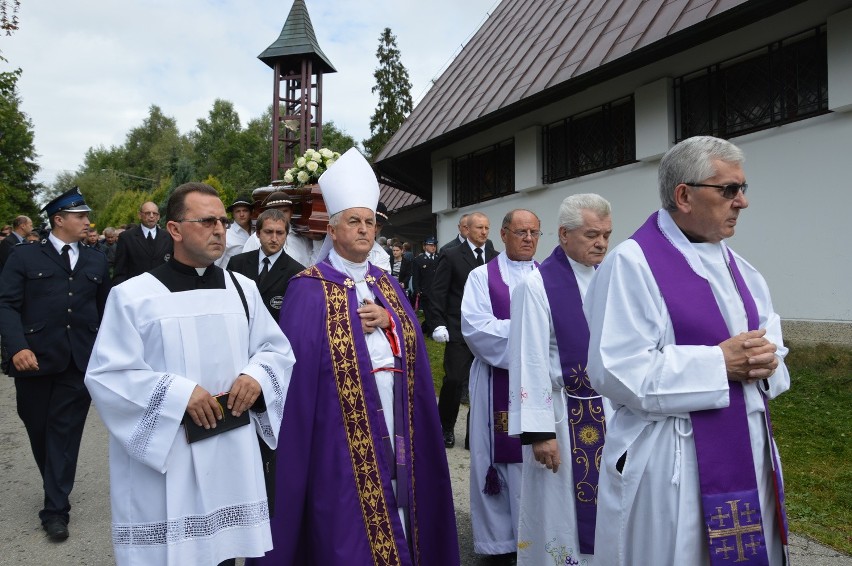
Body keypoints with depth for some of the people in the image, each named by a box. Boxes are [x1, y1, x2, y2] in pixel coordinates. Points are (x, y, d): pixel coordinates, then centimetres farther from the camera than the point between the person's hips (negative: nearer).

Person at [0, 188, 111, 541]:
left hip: (80, 361, 1)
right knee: (39, 429, 12)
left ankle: (56, 508, 9)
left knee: (66, 431, 2)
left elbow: (105, 309, 15)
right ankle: (57, 489, 35)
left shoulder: (97, 262, 12)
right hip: (35, 359, -1)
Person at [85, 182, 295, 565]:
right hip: (162, 463, -4)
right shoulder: (133, 295, -7)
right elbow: (106, 375, -10)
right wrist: (177, 392, -20)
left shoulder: (243, 289, 7)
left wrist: (257, 376, -10)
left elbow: (277, 349, 11)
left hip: (233, 457, 4)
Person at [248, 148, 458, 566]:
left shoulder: (387, 284, 13)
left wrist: (387, 320, -11)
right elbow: (301, 362, -12)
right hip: (343, 434, -5)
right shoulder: (309, 289, -6)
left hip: (394, 429, 6)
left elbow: (413, 341, 4)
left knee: (394, 526, 14)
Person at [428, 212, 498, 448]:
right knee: (454, 380, -4)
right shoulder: (451, 256, -1)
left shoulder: (496, 258, 9)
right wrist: (438, 324, -10)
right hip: (459, 331, -3)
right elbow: (438, 292, -3)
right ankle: (446, 427, 16)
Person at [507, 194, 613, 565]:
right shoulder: (537, 285, -12)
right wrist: (539, 432, -16)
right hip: (564, 415, -5)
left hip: (613, 411, 5)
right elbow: (531, 362, -14)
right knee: (561, 509, 8)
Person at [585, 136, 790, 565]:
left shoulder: (737, 268, 11)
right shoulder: (632, 263, -13)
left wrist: (766, 360, -8)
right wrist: (719, 363, -18)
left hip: (747, 451, 7)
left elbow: (769, 342, 15)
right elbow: (616, 370, -20)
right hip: (668, 464, -7)